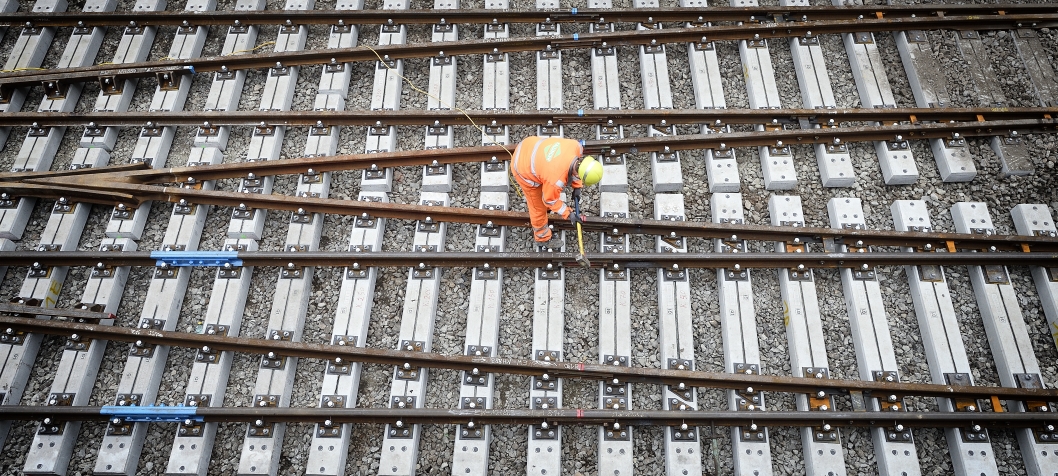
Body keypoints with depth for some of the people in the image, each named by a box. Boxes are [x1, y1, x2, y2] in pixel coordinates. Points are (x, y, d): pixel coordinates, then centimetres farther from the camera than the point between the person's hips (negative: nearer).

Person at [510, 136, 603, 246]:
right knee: (538, 207, 14)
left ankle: (531, 199, 68)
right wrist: (569, 214, -6)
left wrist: (576, 187, 4)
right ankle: (542, 237, 40)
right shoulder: (556, 180, -38)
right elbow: (550, 199, -15)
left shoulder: (575, 146, -25)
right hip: (525, 170, -7)